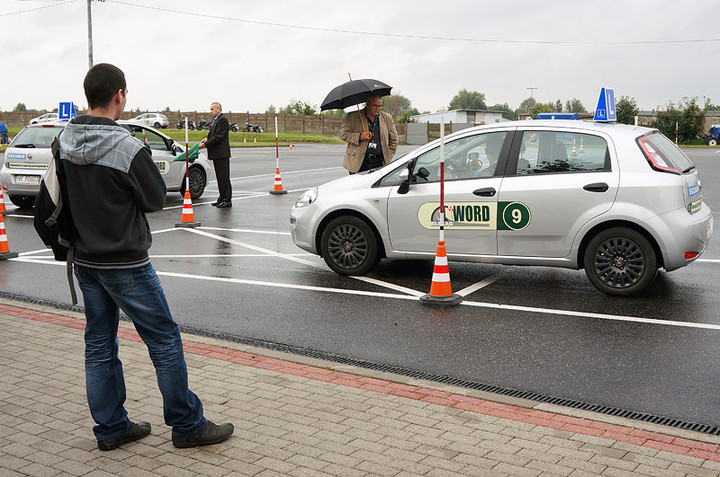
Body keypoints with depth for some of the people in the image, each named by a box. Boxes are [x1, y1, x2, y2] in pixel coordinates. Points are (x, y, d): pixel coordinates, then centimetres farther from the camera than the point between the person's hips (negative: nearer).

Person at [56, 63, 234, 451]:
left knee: (99, 343, 15)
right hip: (125, 263, -7)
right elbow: (155, 199, -10)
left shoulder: (63, 141, 1)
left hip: (84, 262, 7)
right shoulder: (127, 148, -21)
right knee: (165, 339, 4)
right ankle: (187, 425, 14)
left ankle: (110, 427, 25)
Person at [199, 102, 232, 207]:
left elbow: (218, 137, -19)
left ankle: (227, 200, -3)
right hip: (217, 154, 10)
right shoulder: (216, 120, 18)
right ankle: (222, 198, 19)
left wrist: (205, 144, -17)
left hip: (222, 154, -10)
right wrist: (207, 138, 5)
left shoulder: (223, 120, -13)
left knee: (224, 177, -6)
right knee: (220, 177, 13)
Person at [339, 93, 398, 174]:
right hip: (358, 162, -2)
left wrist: (389, 157, 10)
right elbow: (342, 134, 1)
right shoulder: (353, 117, 2)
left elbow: (394, 139, 20)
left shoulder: (387, 118, 12)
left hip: (378, 163, 2)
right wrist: (359, 137, -14)